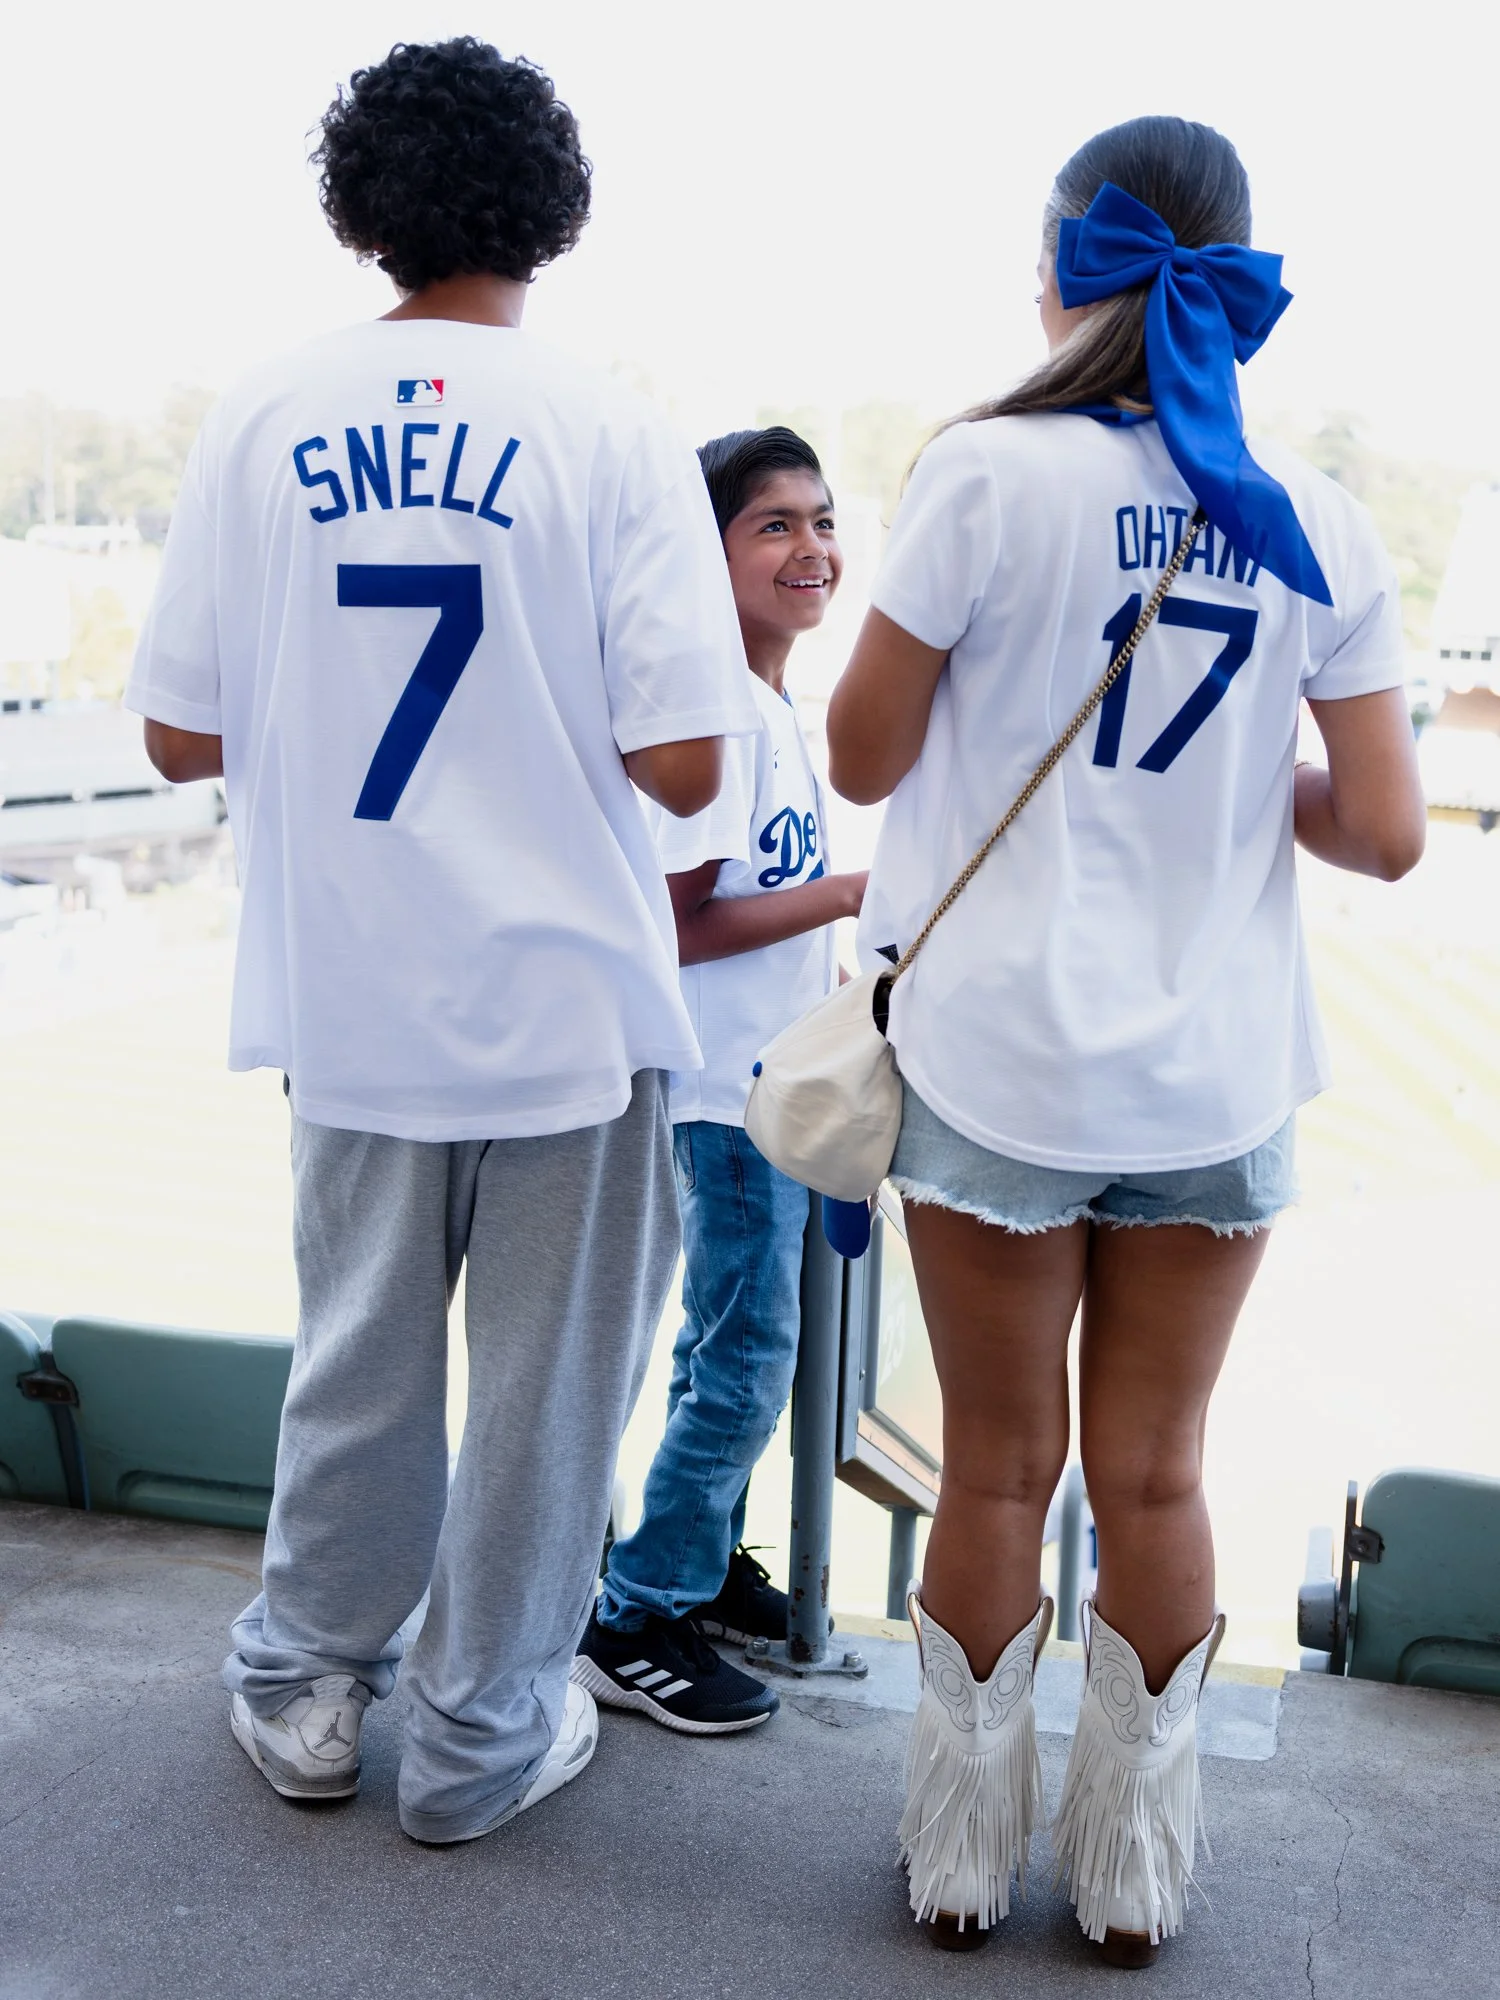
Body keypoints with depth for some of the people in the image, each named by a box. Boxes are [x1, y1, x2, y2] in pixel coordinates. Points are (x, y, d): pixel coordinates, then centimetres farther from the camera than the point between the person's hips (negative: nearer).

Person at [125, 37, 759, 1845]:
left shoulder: (262, 422, -2)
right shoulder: (612, 439, -9)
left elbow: (179, 735, -1)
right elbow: (682, 764, -15)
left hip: (350, 999, 3)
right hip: (566, 1001, -3)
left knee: (355, 1357, 20)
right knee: (544, 1379, 13)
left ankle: (304, 1689, 36)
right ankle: (483, 1734, 27)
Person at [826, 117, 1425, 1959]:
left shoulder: (993, 472, -9)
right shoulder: (1317, 521, 1)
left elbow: (861, 759, -4)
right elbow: (1382, 832, 0)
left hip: (1000, 1061, -3)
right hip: (1220, 1078, 3)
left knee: (997, 1466, 11)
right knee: (1154, 1471, 15)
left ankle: (963, 1850, 28)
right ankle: (1134, 1864, 30)